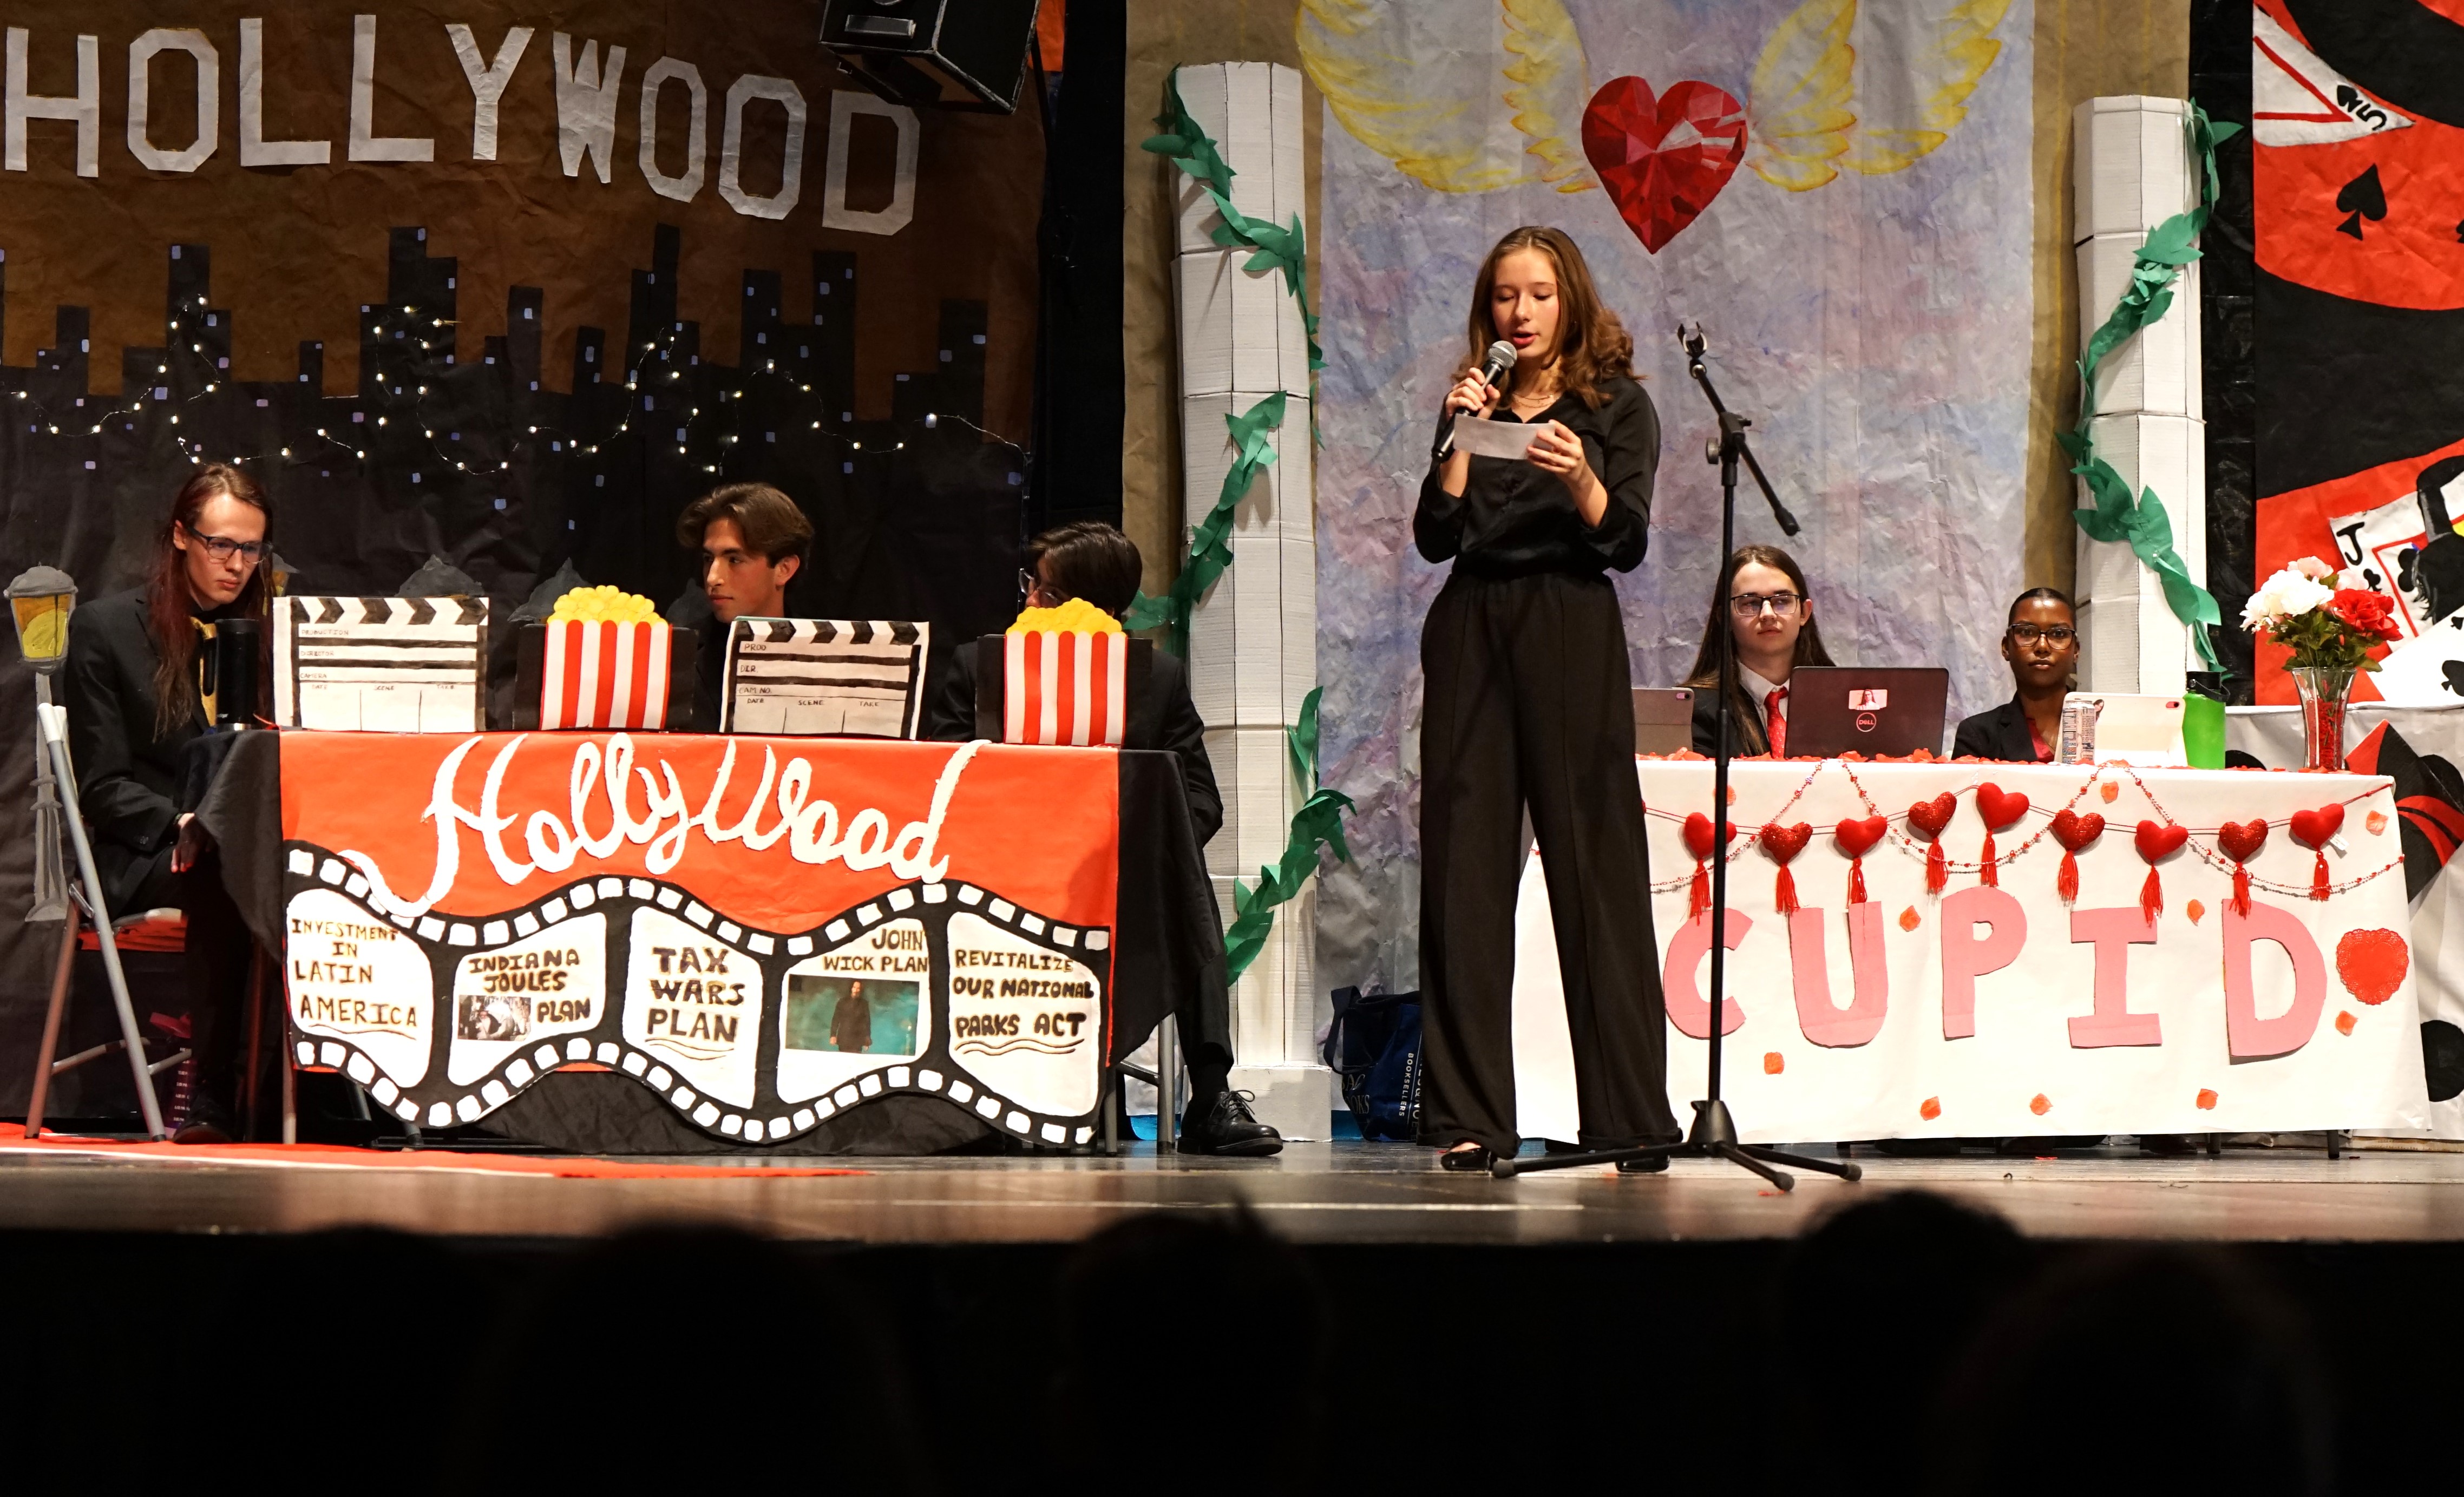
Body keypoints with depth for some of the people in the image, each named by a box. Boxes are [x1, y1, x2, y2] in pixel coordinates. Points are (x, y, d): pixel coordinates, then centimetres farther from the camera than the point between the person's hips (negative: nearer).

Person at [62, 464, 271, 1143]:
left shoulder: (270, 629, 17)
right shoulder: (106, 628, 4)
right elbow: (103, 787, -1)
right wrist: (182, 826, -19)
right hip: (145, 857, -3)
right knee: (225, 877, -40)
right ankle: (213, 1096, -36)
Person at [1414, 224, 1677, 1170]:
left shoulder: (1615, 406, 7)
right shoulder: (1475, 405, 16)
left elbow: (1627, 543, -4)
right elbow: (1436, 536, 4)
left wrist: (1579, 477, -21)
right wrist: (1461, 436, -5)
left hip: (1572, 638, -3)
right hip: (1471, 632, 3)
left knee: (1595, 866, -6)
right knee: (1465, 870, -1)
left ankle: (1628, 1116, -3)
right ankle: (1468, 1116, 1)